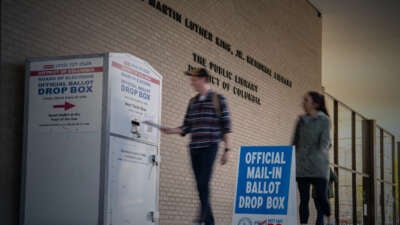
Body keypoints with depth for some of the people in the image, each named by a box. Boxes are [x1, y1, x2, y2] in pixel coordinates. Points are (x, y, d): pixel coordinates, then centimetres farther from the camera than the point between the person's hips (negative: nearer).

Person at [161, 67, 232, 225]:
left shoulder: (218, 99, 2)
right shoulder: (193, 102, 17)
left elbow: (226, 126, -1)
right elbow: (187, 127, 14)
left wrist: (226, 149, -6)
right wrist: (171, 131, -4)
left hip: (210, 146, -5)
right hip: (194, 147, 5)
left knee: (204, 183, -16)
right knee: (200, 186, 3)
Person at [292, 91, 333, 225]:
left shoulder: (324, 120, 2)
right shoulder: (301, 120, 14)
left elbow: (324, 141, -6)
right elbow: (295, 142, 16)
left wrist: (318, 157, -18)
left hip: (318, 166, -4)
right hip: (301, 166, 4)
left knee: (321, 197, -3)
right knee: (303, 198, 1)